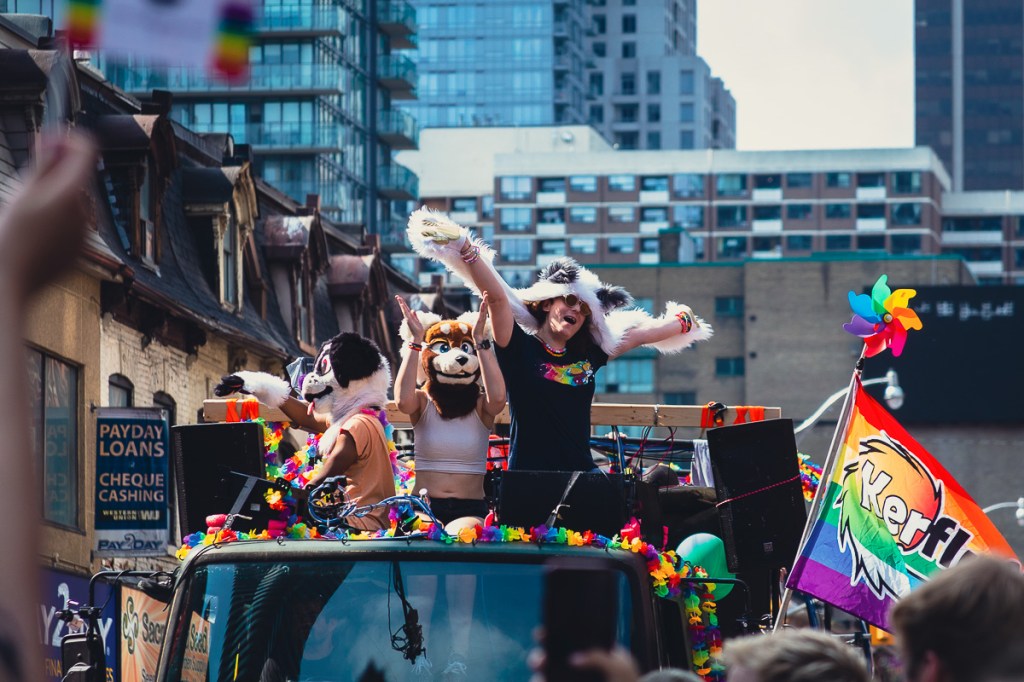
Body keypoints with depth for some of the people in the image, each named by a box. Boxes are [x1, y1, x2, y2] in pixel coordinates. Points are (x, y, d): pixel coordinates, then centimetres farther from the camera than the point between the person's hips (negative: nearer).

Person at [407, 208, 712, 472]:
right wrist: (465, 251, -22)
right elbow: (497, 297, -11)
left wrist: (684, 323, 39)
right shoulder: (520, 347, 1)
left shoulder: (588, 355, 14)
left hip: (582, 474, 5)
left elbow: (641, 333, 27)